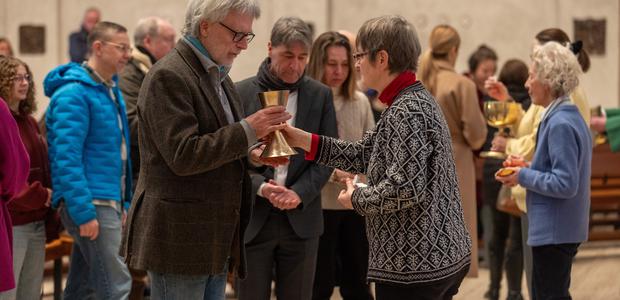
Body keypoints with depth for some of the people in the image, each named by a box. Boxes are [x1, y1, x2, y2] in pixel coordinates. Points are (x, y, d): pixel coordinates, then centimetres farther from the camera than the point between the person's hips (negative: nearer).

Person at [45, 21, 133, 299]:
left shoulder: (111, 89, 15)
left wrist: (123, 203, 20)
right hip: (91, 203, -9)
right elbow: (67, 158, -19)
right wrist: (84, 213, -23)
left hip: (109, 200, 9)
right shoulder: (74, 94, -14)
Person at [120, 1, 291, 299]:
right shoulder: (168, 76, -13)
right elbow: (182, 156, -21)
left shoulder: (219, 77, 16)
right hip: (179, 238, -9)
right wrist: (247, 130, -20)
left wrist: (253, 154, 5)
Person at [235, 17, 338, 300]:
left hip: (301, 218, 2)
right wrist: (261, 187, -16)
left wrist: (299, 193, -11)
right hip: (253, 218, -1)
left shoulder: (320, 95, 6)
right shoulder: (241, 93, 0)